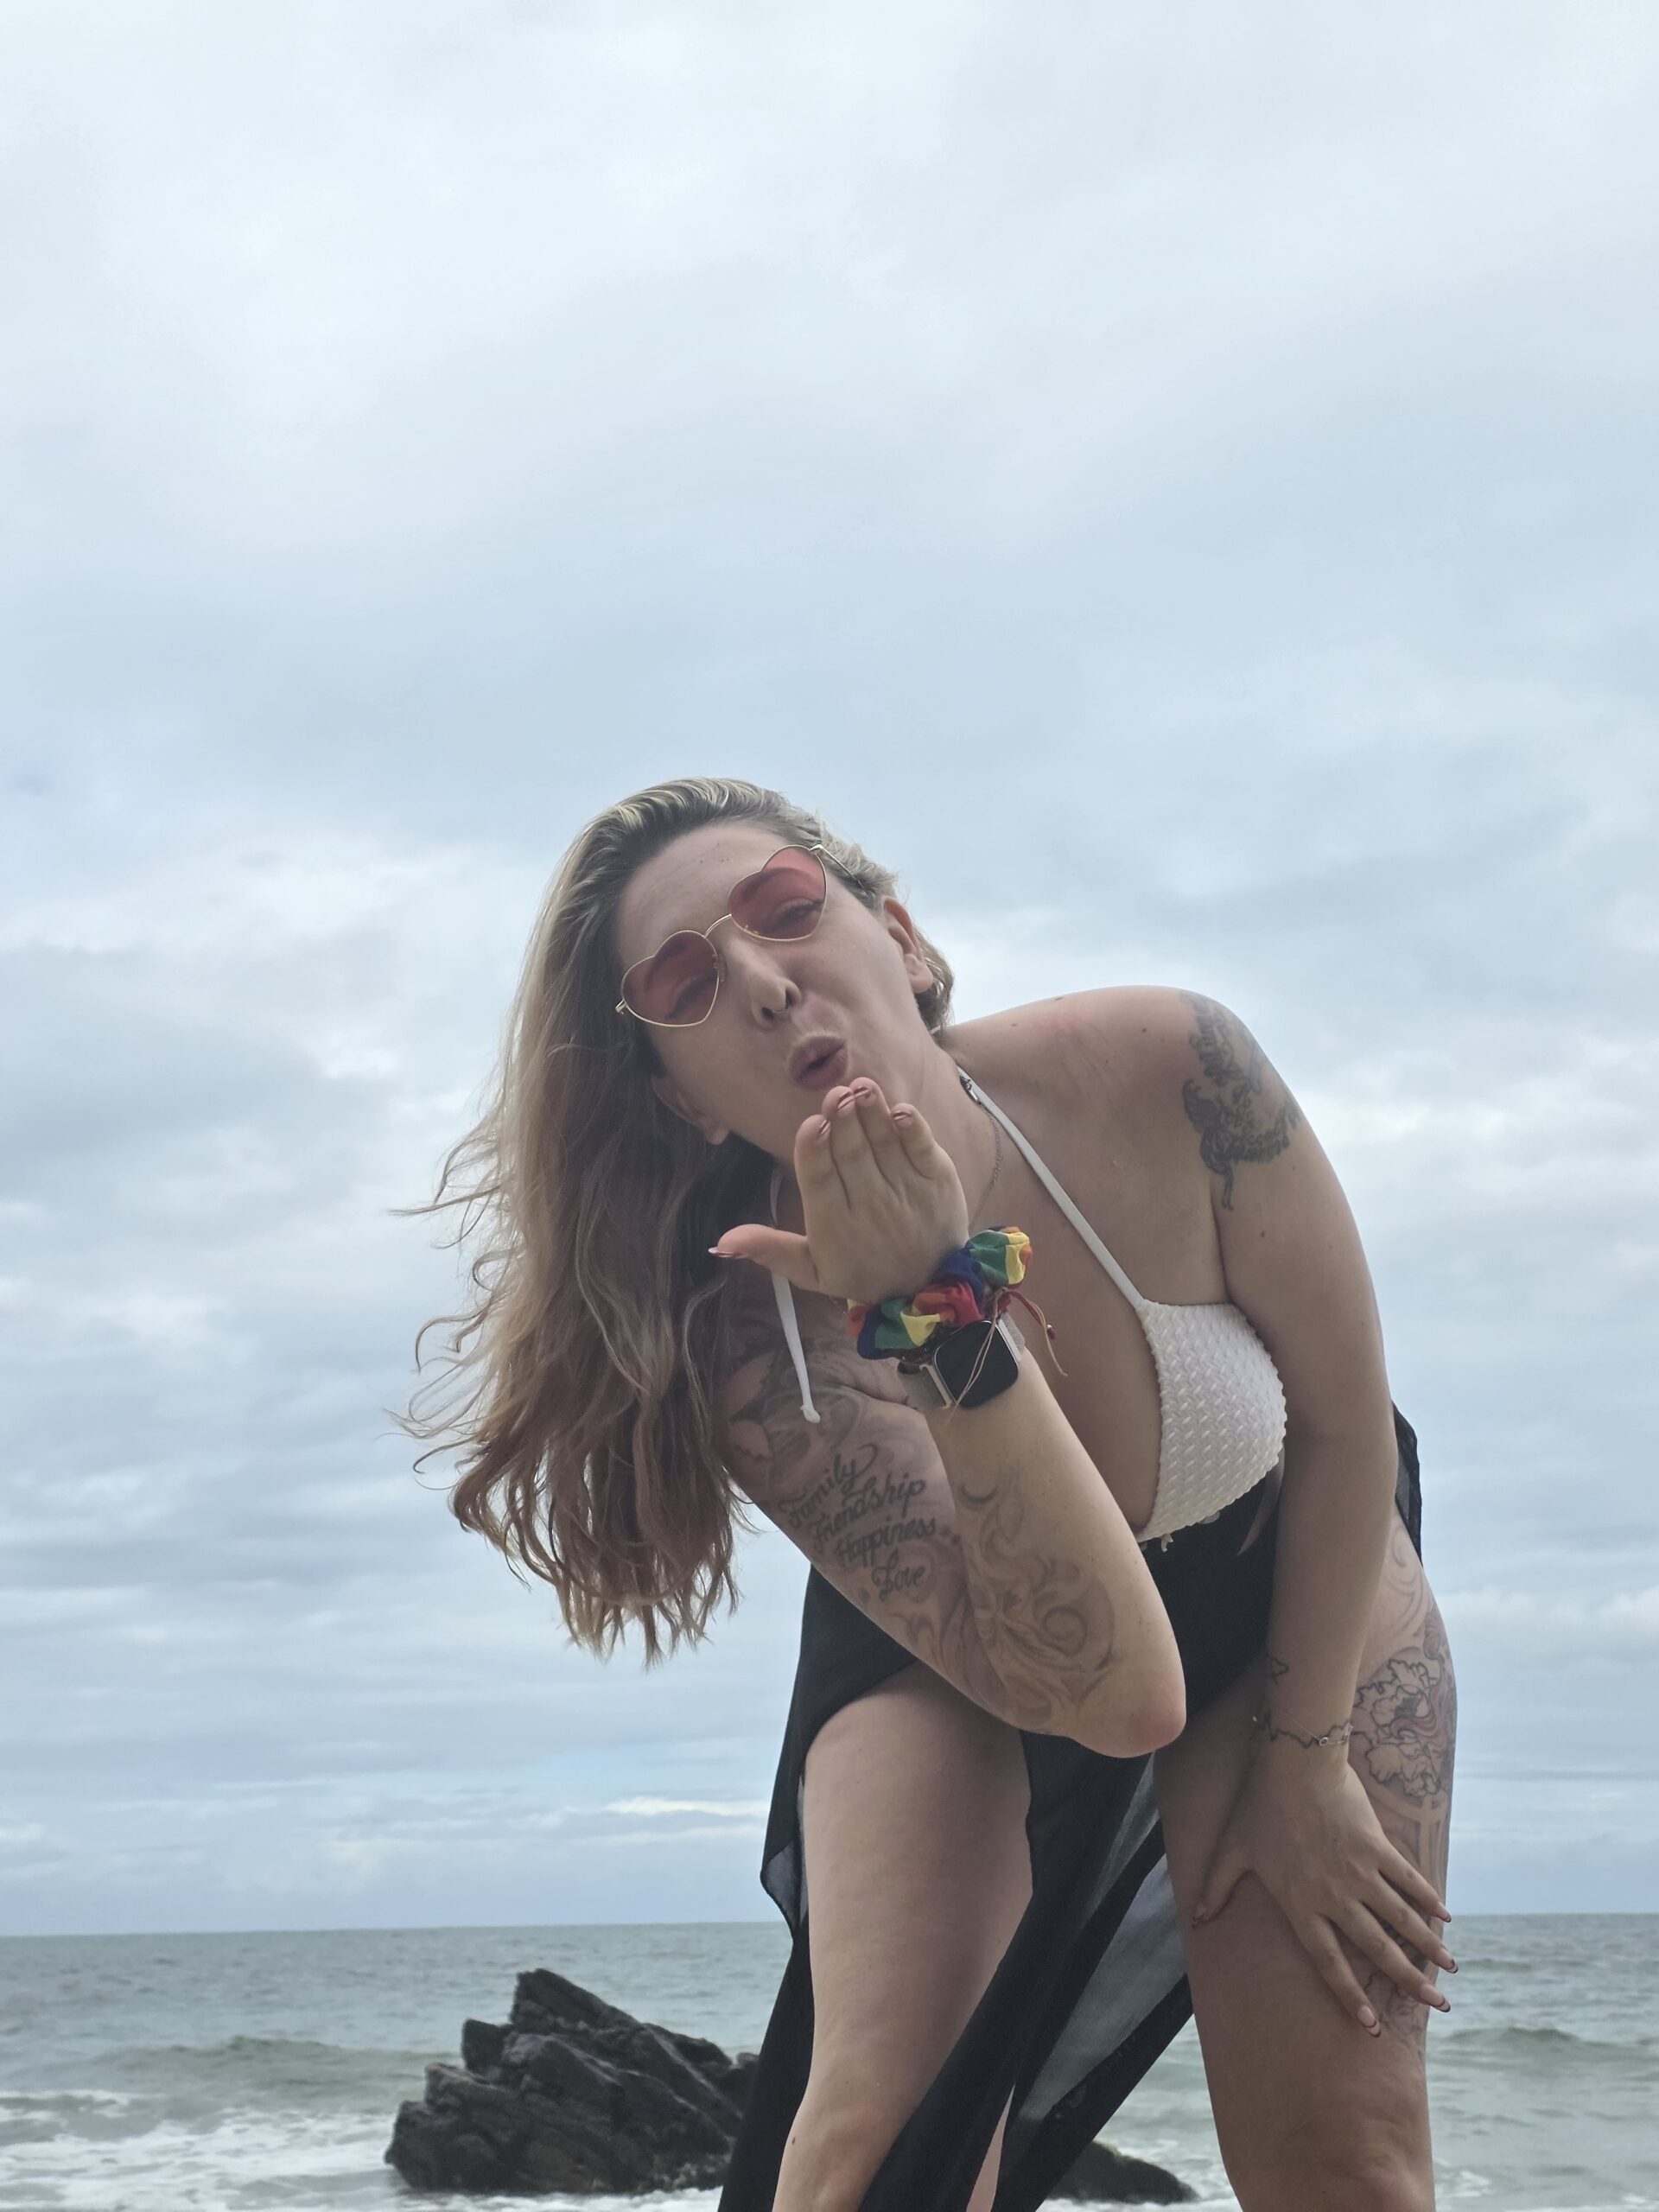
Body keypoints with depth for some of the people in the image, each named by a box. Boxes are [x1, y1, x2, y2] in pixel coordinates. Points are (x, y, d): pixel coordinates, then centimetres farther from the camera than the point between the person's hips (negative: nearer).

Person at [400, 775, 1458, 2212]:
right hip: (950, 1653, 0)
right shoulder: (752, 1351, -33)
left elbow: (1345, 1420, -16)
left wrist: (1307, 1756, -8)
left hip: (1290, 1574, 1)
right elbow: (1103, 1689, -38)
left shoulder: (1168, 1071, -33)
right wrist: (943, 1314, -49)